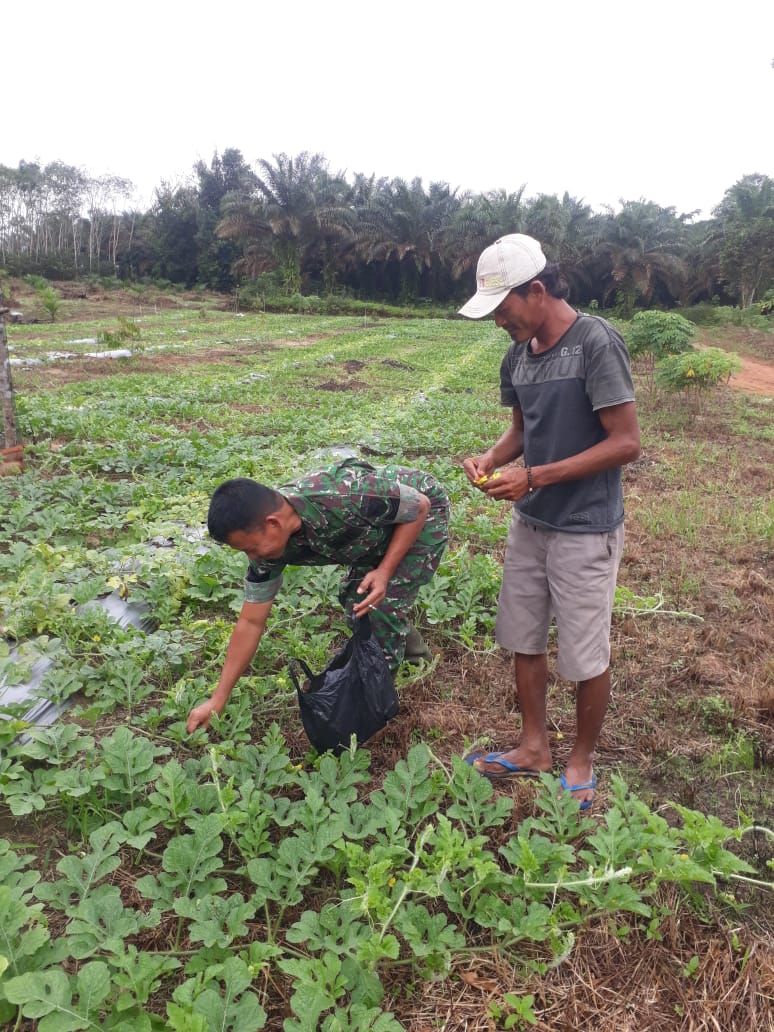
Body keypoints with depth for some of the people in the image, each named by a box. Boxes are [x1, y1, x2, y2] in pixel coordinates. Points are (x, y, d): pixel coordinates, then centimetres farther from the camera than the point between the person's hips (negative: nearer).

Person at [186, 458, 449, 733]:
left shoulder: (343, 498, -42)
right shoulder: (269, 542, -19)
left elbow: (420, 506, -24)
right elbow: (251, 622, -10)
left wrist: (384, 572, -30)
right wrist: (217, 700, -8)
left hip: (422, 513, -6)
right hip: (382, 526, 6)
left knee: (382, 605, -17)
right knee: (354, 599, 8)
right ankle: (409, 646, 35)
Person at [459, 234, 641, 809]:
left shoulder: (596, 343, -18)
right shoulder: (519, 354, 4)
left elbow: (626, 442, -19)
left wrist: (535, 477, -22)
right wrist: (492, 458, -6)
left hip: (585, 530, -7)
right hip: (529, 524, 7)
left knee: (586, 657, 8)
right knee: (524, 640, 16)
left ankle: (582, 762, 30)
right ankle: (535, 748, 36)